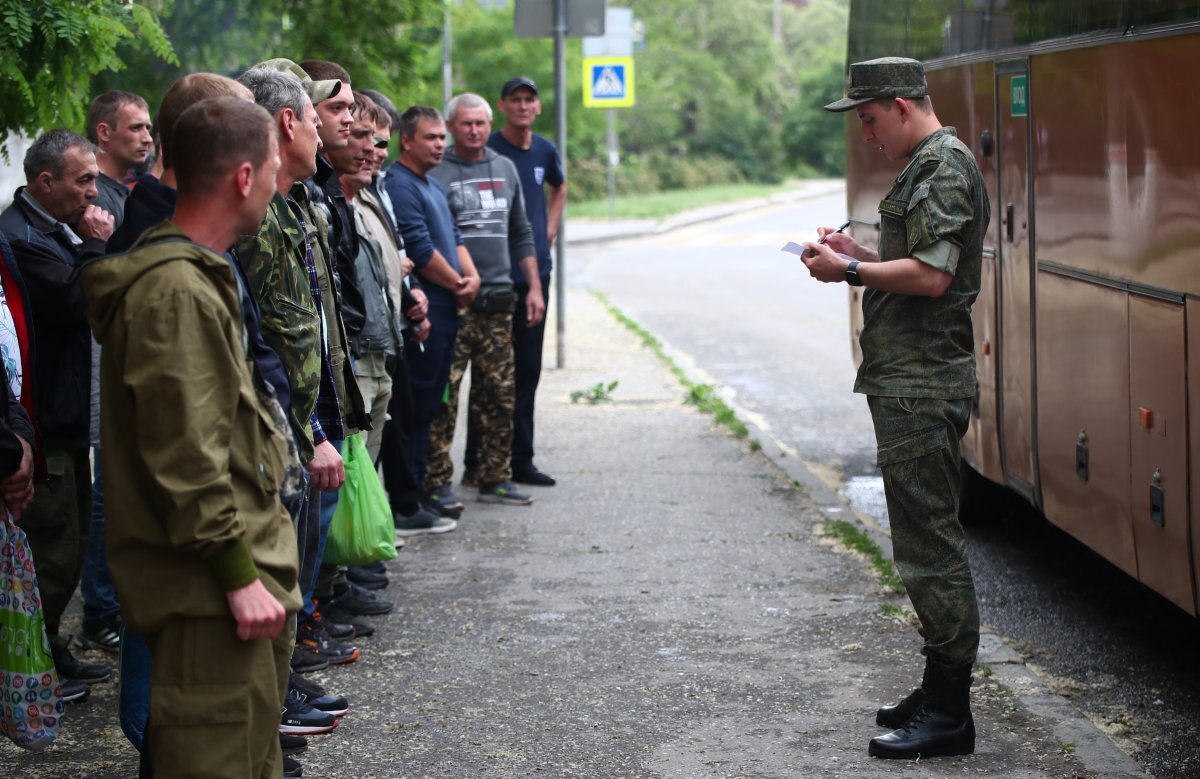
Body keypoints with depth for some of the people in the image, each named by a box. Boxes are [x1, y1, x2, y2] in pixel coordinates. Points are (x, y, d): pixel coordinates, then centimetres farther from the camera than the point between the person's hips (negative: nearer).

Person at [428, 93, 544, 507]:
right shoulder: (436, 173, -3)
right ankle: (437, 482, -2)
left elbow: (521, 233, 21)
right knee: (443, 397, -7)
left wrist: (534, 287, 14)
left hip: (499, 300, 6)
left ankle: (495, 478, 16)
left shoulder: (505, 169, 15)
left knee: (499, 396, 8)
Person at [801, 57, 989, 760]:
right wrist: (860, 254, 12)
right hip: (912, 380, 11)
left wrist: (850, 272, -13)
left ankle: (948, 713, -4)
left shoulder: (944, 167, -14)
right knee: (928, 541, 16)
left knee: (930, 546, -8)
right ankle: (941, 691, 24)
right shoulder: (927, 165, 19)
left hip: (923, 387, -11)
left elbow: (931, 276, -23)